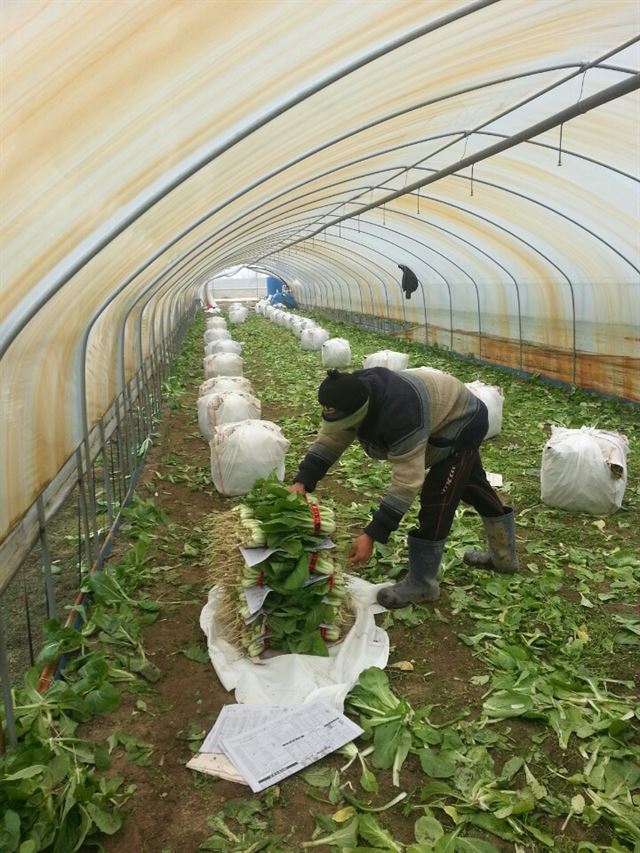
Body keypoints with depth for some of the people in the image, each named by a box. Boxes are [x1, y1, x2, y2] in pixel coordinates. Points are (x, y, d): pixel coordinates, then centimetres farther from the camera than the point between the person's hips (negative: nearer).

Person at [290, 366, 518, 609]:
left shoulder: (400, 414, -45)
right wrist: (301, 482, -30)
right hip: (444, 416, 9)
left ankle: (421, 584, 4)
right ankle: (504, 556, 44)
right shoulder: (352, 395, -22)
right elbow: (328, 439, -17)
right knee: (471, 486, 23)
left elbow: (406, 483, -43)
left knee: (436, 501, -13)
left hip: (464, 423, -9)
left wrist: (371, 535, -43)